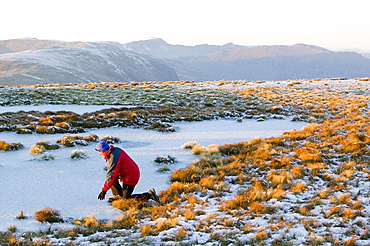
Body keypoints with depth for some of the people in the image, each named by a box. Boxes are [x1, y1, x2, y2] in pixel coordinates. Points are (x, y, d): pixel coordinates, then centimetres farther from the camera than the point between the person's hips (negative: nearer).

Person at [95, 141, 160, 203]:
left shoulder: (114, 158, -26)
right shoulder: (116, 150, 2)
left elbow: (111, 175, -25)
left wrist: (104, 190, -19)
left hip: (130, 177, -10)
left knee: (126, 198, 0)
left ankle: (149, 195, -2)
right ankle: (118, 195, 13)